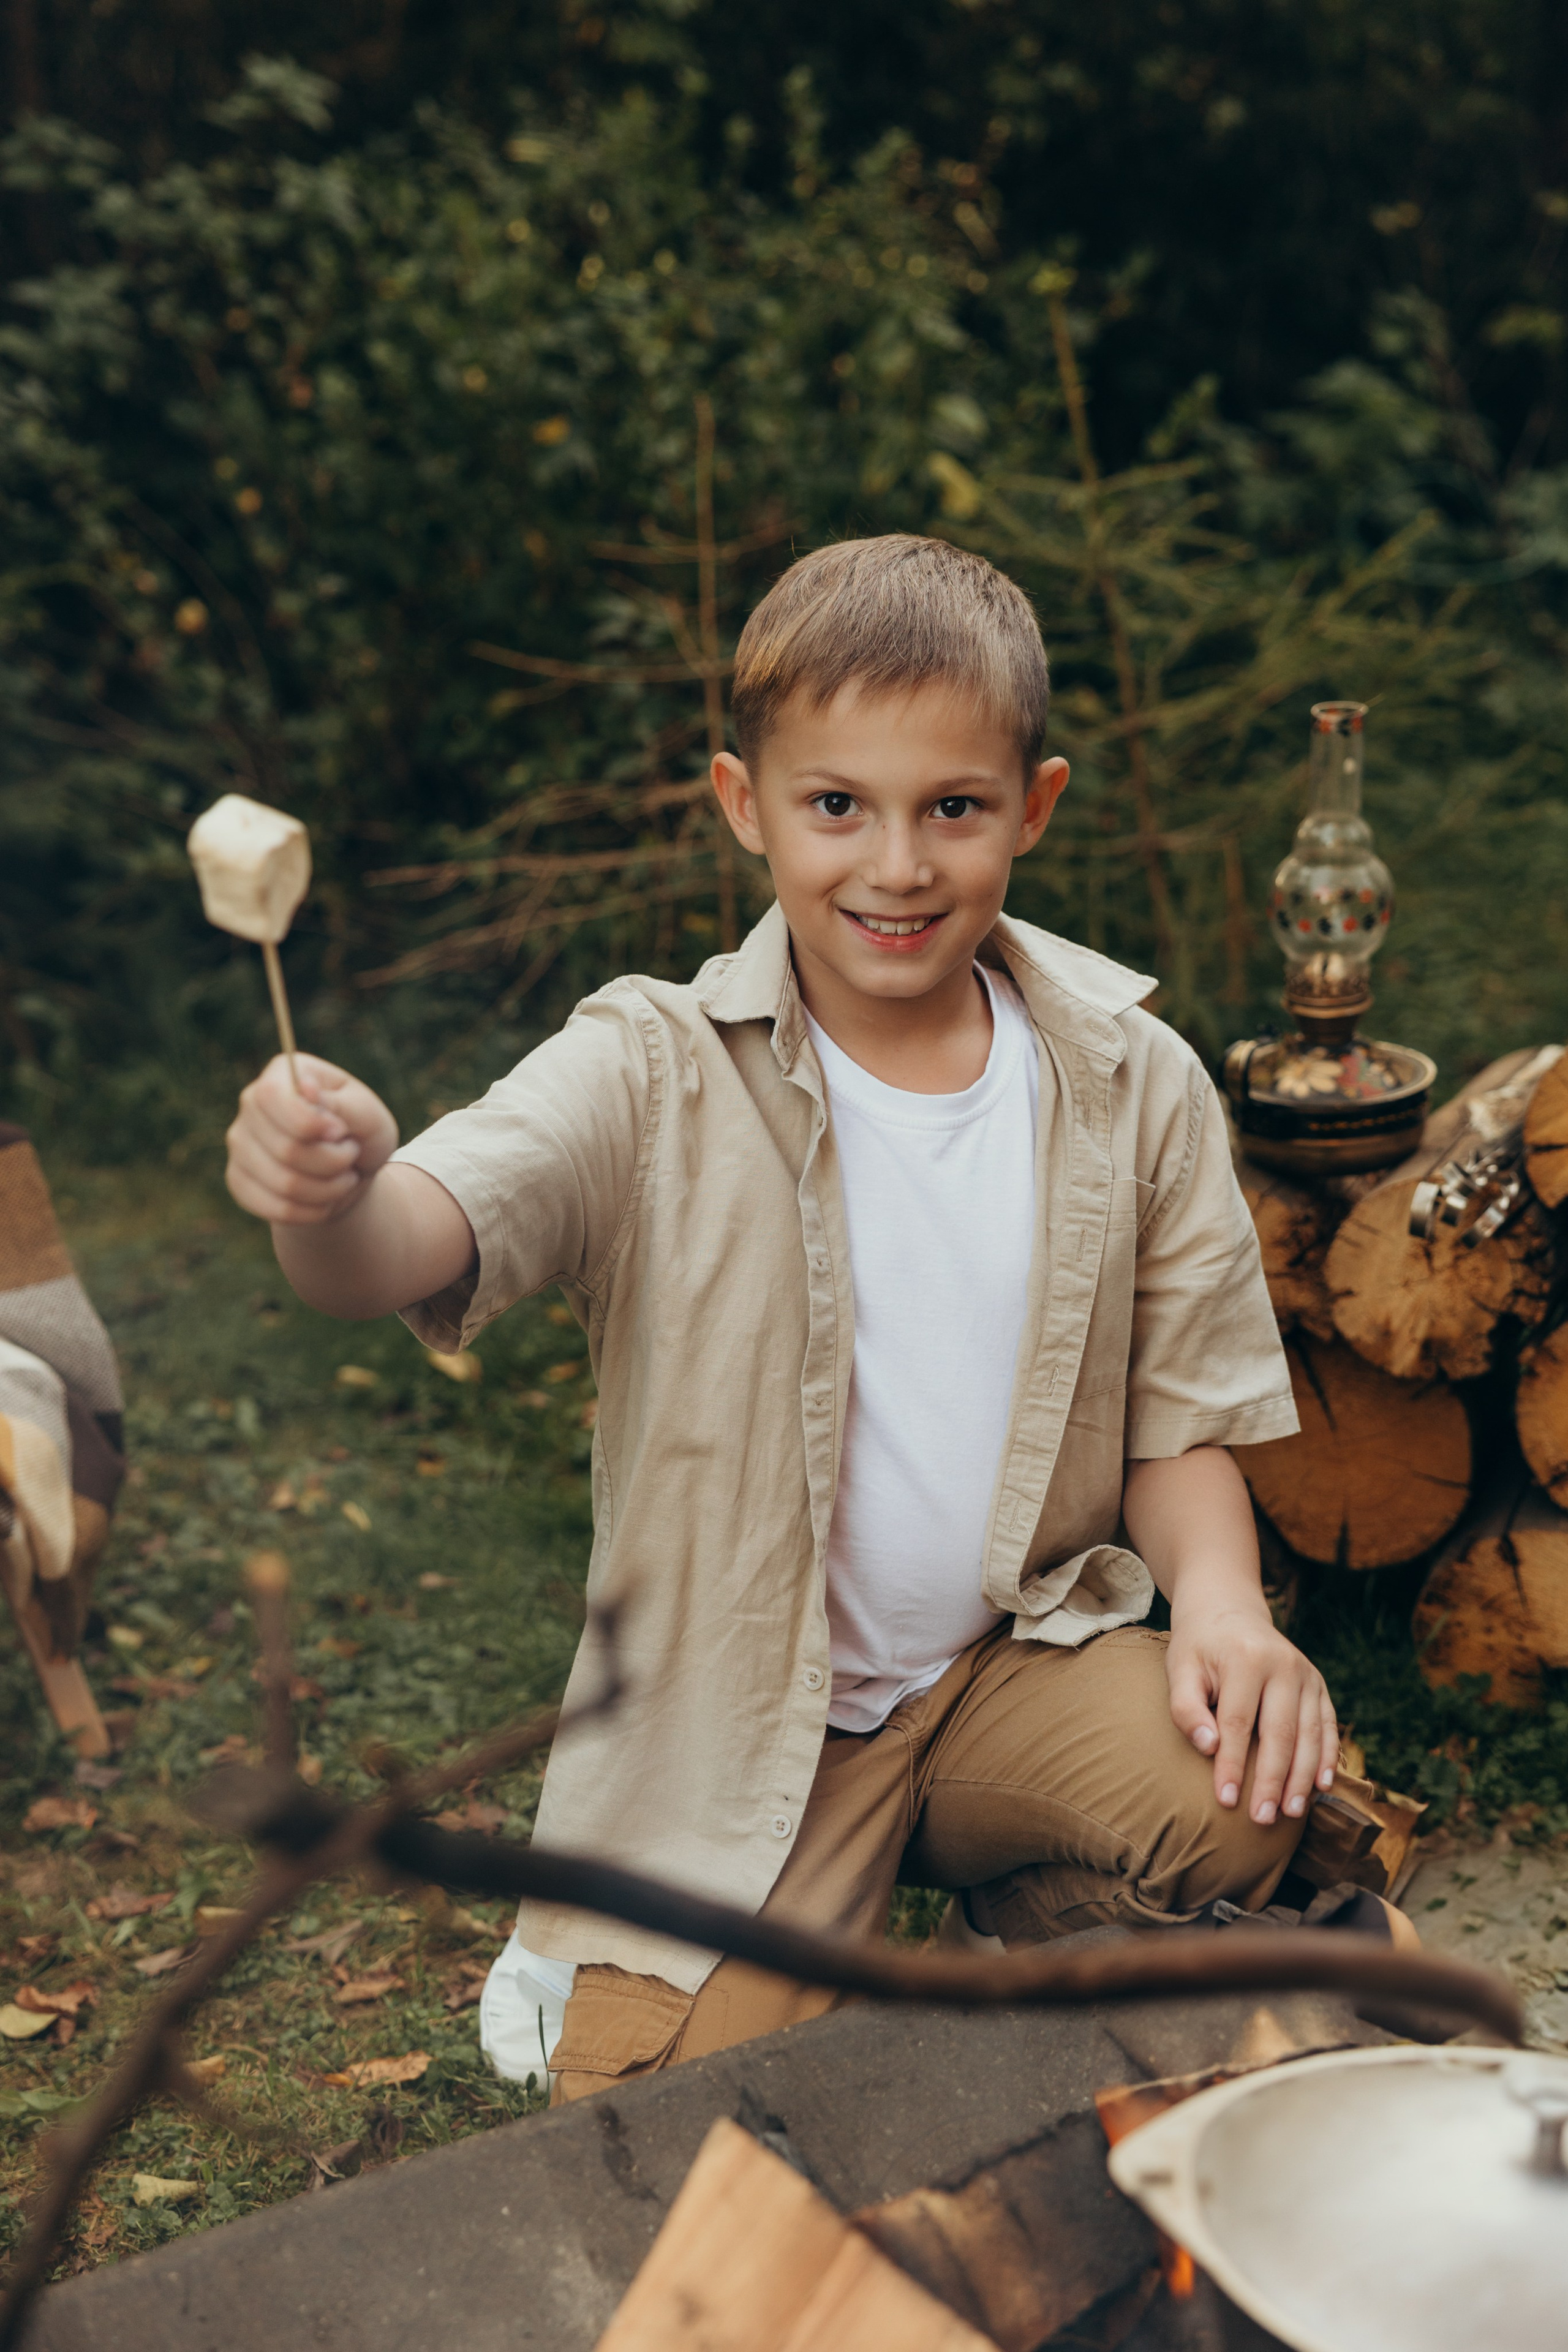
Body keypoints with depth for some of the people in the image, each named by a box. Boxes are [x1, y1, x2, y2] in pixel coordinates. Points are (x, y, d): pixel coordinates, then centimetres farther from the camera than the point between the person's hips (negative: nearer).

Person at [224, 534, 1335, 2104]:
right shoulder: (655, 1079, -13)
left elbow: (1180, 1418, 5)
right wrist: (330, 1197, -53)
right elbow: (414, 1248, -29)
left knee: (1253, 1793, -27)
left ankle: (1014, 1947, 6)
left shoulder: (1133, 1086, -3)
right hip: (734, 1725, -2)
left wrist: (1219, 1602, -15)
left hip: (1020, 1654, 3)